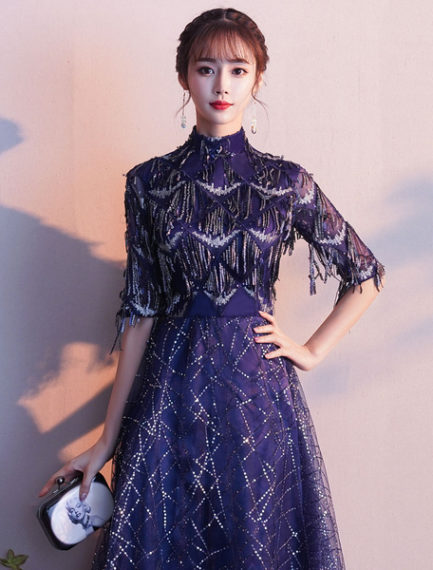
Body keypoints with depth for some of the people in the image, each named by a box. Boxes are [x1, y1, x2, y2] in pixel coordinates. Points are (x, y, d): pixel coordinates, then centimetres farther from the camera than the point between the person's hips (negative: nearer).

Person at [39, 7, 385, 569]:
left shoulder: (288, 183, 0)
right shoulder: (149, 182, 1)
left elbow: (367, 275, 10)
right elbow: (140, 310, 2)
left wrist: (312, 350, 3)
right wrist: (108, 438, 2)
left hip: (260, 393, 0)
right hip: (171, 393, 0)